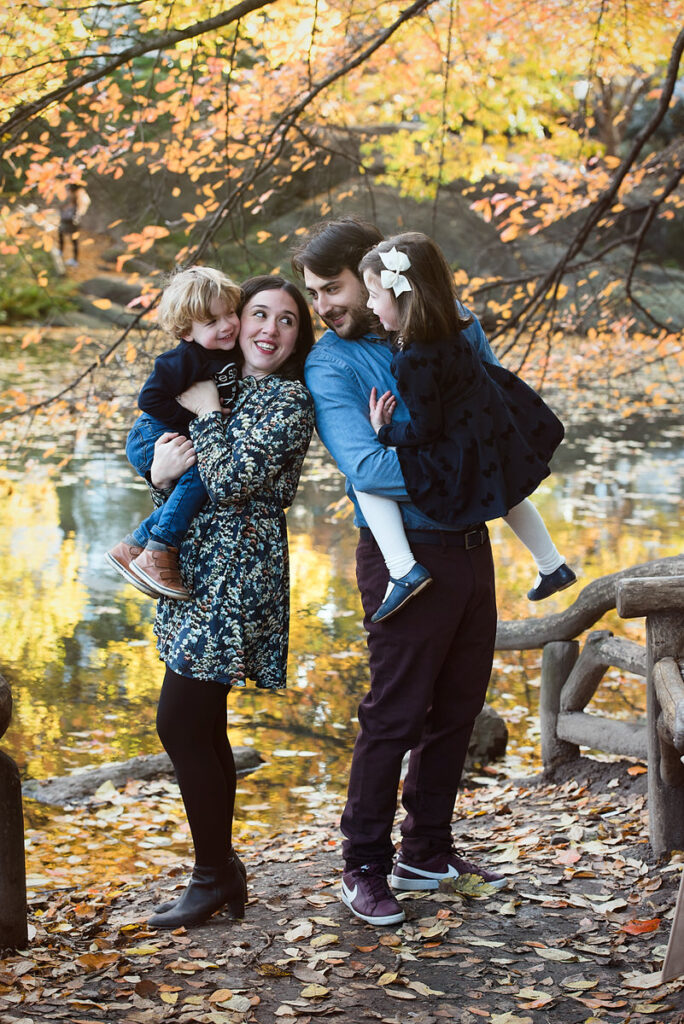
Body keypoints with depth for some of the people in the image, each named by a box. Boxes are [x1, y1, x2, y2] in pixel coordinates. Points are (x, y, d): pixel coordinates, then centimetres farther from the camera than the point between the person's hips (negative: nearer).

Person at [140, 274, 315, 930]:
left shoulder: (290, 401, -9)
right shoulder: (219, 385, 16)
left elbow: (231, 481, -20)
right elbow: (173, 484, 16)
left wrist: (206, 416, -9)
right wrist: (161, 473, -6)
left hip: (236, 574, -8)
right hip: (195, 569, 8)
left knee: (179, 721, -9)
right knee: (203, 726, 10)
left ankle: (215, 875, 3)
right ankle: (221, 873, 20)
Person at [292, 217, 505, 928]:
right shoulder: (330, 367, -9)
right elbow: (368, 469, -22)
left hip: (471, 543, 6)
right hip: (407, 554, -6)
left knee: (457, 707, 14)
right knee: (395, 715, -2)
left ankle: (428, 852, 28)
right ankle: (364, 869, 13)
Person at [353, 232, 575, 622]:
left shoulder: (413, 360, -27)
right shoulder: (451, 327, -4)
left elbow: (426, 429, -22)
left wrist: (384, 432, -6)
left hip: (454, 467, -9)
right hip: (498, 440, 9)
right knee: (506, 495, 38)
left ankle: (404, 571, -11)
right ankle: (553, 566, 53)